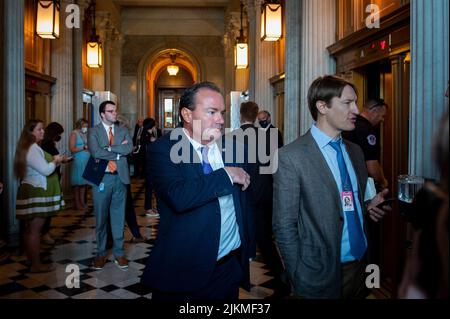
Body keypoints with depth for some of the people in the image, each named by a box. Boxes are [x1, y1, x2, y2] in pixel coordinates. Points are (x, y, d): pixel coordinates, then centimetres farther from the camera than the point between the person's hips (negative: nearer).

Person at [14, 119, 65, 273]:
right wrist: (55, 161, -6)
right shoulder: (32, 149, -18)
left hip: (33, 192, 11)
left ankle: (32, 260, 26)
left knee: (30, 229, 15)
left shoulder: (31, 147, 15)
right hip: (36, 194, -11)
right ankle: (36, 265, 2)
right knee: (34, 229, -4)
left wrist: (52, 161, 8)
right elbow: (46, 170, -23)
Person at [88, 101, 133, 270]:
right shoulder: (93, 131, 0)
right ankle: (101, 253, 21)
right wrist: (118, 151, -10)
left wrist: (109, 148, -13)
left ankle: (118, 252, 21)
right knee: (101, 218, 7)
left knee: (119, 216, 9)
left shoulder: (123, 131, 10)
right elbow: (96, 152, -16)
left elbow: (129, 148, -8)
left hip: (120, 178, 2)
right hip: (101, 178, -2)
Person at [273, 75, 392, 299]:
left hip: (361, 264, 6)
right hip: (321, 276, -6)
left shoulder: (355, 151, 6)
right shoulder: (290, 157, -15)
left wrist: (369, 206, -2)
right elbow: (284, 227, -13)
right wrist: (300, 281, -13)